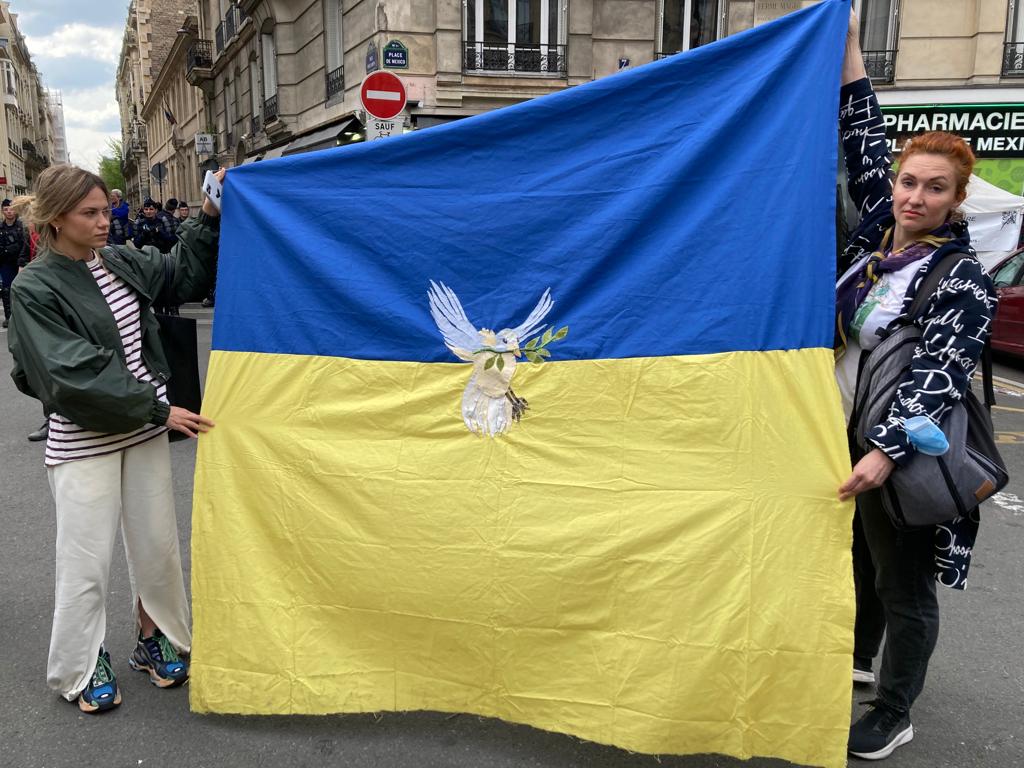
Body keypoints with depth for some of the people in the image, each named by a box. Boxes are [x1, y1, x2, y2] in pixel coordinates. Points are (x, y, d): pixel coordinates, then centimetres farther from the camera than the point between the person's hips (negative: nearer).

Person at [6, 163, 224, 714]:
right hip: (83, 444, -5)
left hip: (143, 431, 6)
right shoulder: (33, 289, -13)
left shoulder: (118, 264, 3)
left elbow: (181, 272, 18)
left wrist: (210, 215, 6)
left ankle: (154, 640, 33)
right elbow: (73, 374, -19)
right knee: (87, 561, 5)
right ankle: (82, 668, 26)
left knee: (157, 547, 13)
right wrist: (158, 409, -19)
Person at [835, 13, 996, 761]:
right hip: (841, 433, 6)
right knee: (857, 559, 23)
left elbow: (938, 376, -20)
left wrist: (887, 450, -29)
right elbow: (865, 143, 5)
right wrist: (848, 44, 3)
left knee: (903, 583, 7)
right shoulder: (875, 233, 3)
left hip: (900, 450, -6)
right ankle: (856, 660, 45)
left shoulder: (963, 280, -13)